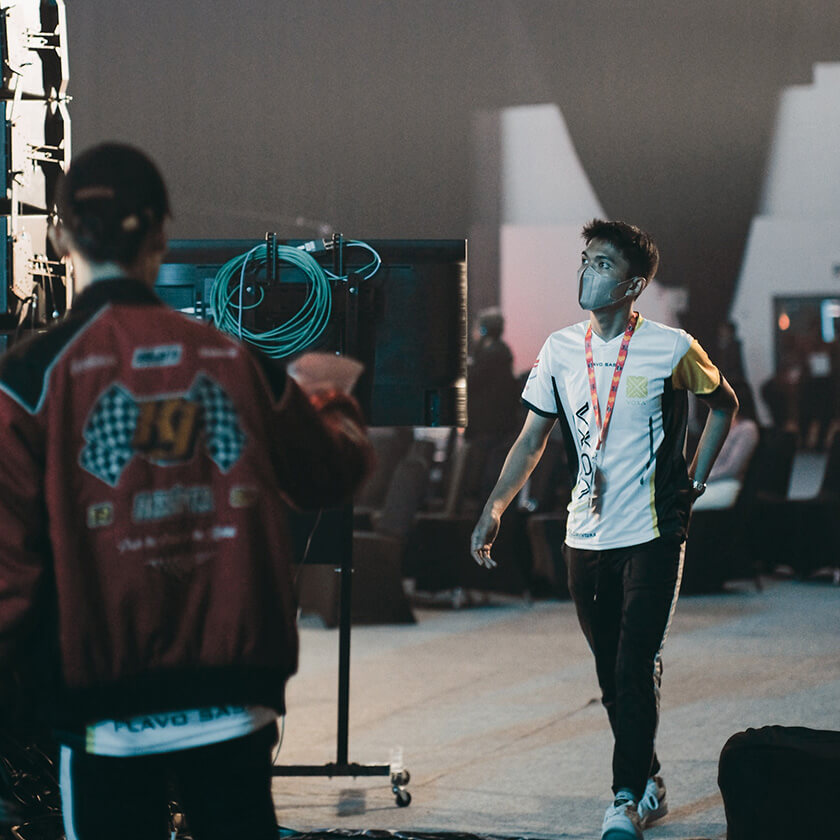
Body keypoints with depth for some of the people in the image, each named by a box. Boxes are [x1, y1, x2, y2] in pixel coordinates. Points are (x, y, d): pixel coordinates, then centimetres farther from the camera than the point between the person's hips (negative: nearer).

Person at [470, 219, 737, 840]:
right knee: (611, 672, 10)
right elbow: (532, 440, 9)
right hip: (587, 535, 4)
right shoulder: (560, 351, 3)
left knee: (636, 666, -10)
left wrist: (693, 483, 3)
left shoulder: (671, 349, -8)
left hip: (652, 534, -4)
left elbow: (724, 404, 10)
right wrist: (495, 508, -2)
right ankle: (649, 786, 24)